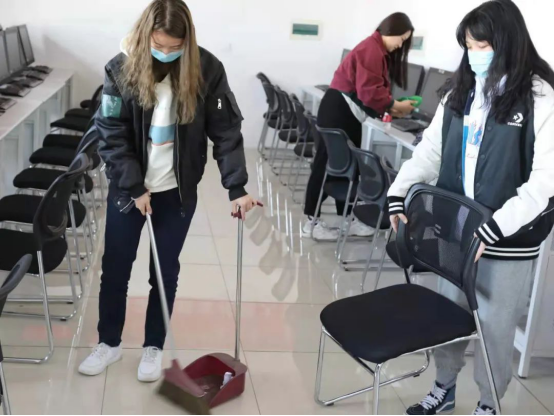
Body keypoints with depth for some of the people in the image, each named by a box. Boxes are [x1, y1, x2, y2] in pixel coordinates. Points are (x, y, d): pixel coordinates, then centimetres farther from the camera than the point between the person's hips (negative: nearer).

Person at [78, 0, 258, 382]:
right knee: (115, 268, 12)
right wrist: (135, 187, -14)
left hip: (178, 191, 0)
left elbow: (227, 130, -10)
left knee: (166, 270, 11)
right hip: (128, 188, 1)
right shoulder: (121, 68, -12)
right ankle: (109, 343, 32)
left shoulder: (207, 69, -12)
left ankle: (154, 347, 29)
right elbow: (112, 135, -10)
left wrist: (237, 187, -16)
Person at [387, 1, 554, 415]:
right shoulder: (460, 93, 5)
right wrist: (399, 197, -5)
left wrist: (491, 230, -26)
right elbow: (429, 152, 8)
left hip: (509, 241, -5)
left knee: (495, 327, 11)